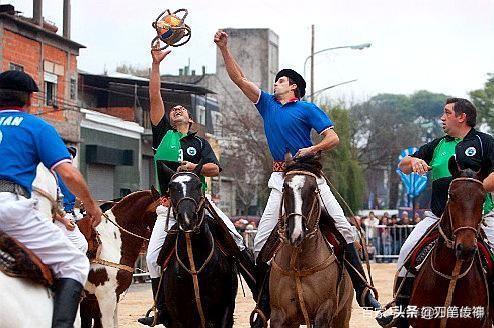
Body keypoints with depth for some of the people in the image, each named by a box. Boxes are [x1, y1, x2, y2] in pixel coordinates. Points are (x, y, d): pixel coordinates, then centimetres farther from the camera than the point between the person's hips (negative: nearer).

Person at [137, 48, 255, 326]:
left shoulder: (200, 142, 16)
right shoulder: (163, 135, 13)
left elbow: (215, 168, 4)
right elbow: (155, 97, 7)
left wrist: (196, 167, -16)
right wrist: (156, 64, 2)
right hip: (169, 205, 0)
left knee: (233, 236, -14)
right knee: (153, 257, -9)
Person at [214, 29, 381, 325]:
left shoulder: (307, 109, 3)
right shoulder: (267, 104, 16)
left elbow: (333, 138, -3)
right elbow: (239, 78, 13)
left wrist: (310, 150, -17)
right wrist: (224, 48, 7)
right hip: (281, 179, 3)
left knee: (343, 227, -12)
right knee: (261, 241, -6)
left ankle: (362, 290, -6)